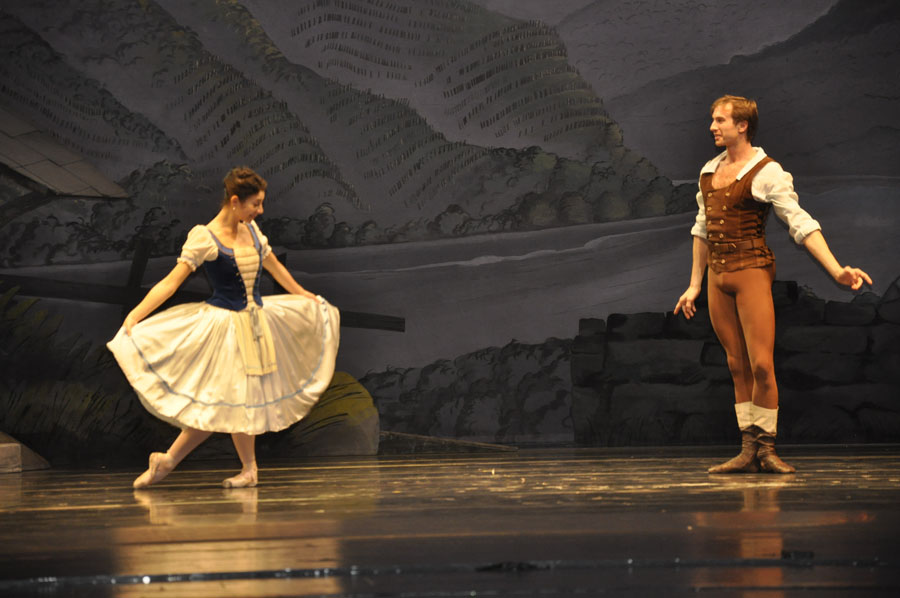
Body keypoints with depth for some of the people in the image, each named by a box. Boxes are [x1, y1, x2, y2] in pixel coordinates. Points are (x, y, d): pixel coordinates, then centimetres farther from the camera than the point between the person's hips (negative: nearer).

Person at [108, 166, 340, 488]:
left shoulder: (252, 230, 7)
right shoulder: (204, 238, -13)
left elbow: (275, 268, 24)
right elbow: (171, 281, -17)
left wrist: (306, 296, 36)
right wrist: (135, 314, -27)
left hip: (258, 321, 7)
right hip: (225, 325, -7)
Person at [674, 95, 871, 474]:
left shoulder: (767, 172, -7)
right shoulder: (709, 171, 13)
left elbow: (801, 223, -13)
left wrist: (837, 271, -23)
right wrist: (694, 285, 21)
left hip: (752, 272, -6)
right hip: (717, 277, 6)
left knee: (761, 365, -10)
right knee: (737, 366, 6)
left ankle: (766, 449, -1)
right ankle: (749, 450, 7)